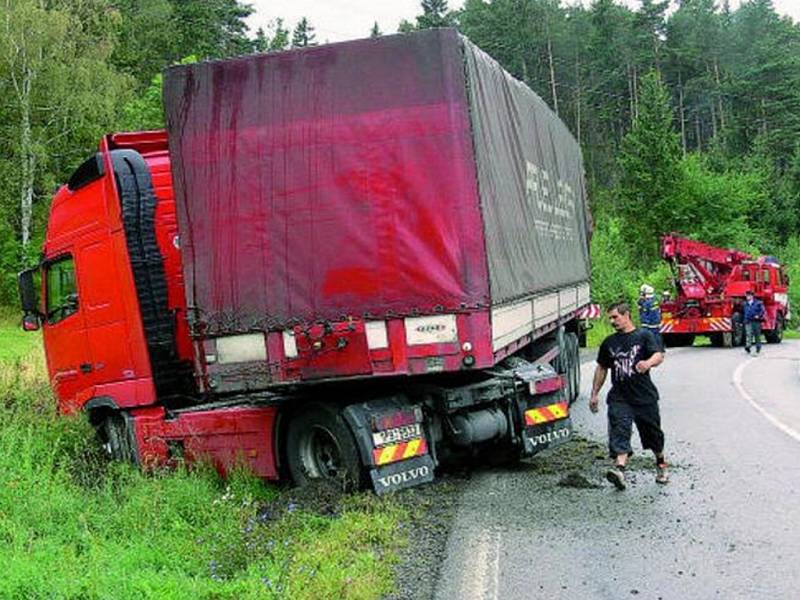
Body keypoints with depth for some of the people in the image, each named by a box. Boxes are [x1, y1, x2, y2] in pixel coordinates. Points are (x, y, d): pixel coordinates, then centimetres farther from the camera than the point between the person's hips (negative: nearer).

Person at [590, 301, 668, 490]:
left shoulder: (644, 335, 1)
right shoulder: (609, 343, 13)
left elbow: (659, 355, -14)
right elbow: (601, 368, 21)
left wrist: (648, 363, -37)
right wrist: (595, 394, 17)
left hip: (645, 396, -2)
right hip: (619, 397, 2)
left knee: (653, 433, 12)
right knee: (619, 432, -18)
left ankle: (661, 465, 37)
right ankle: (619, 469, -32)